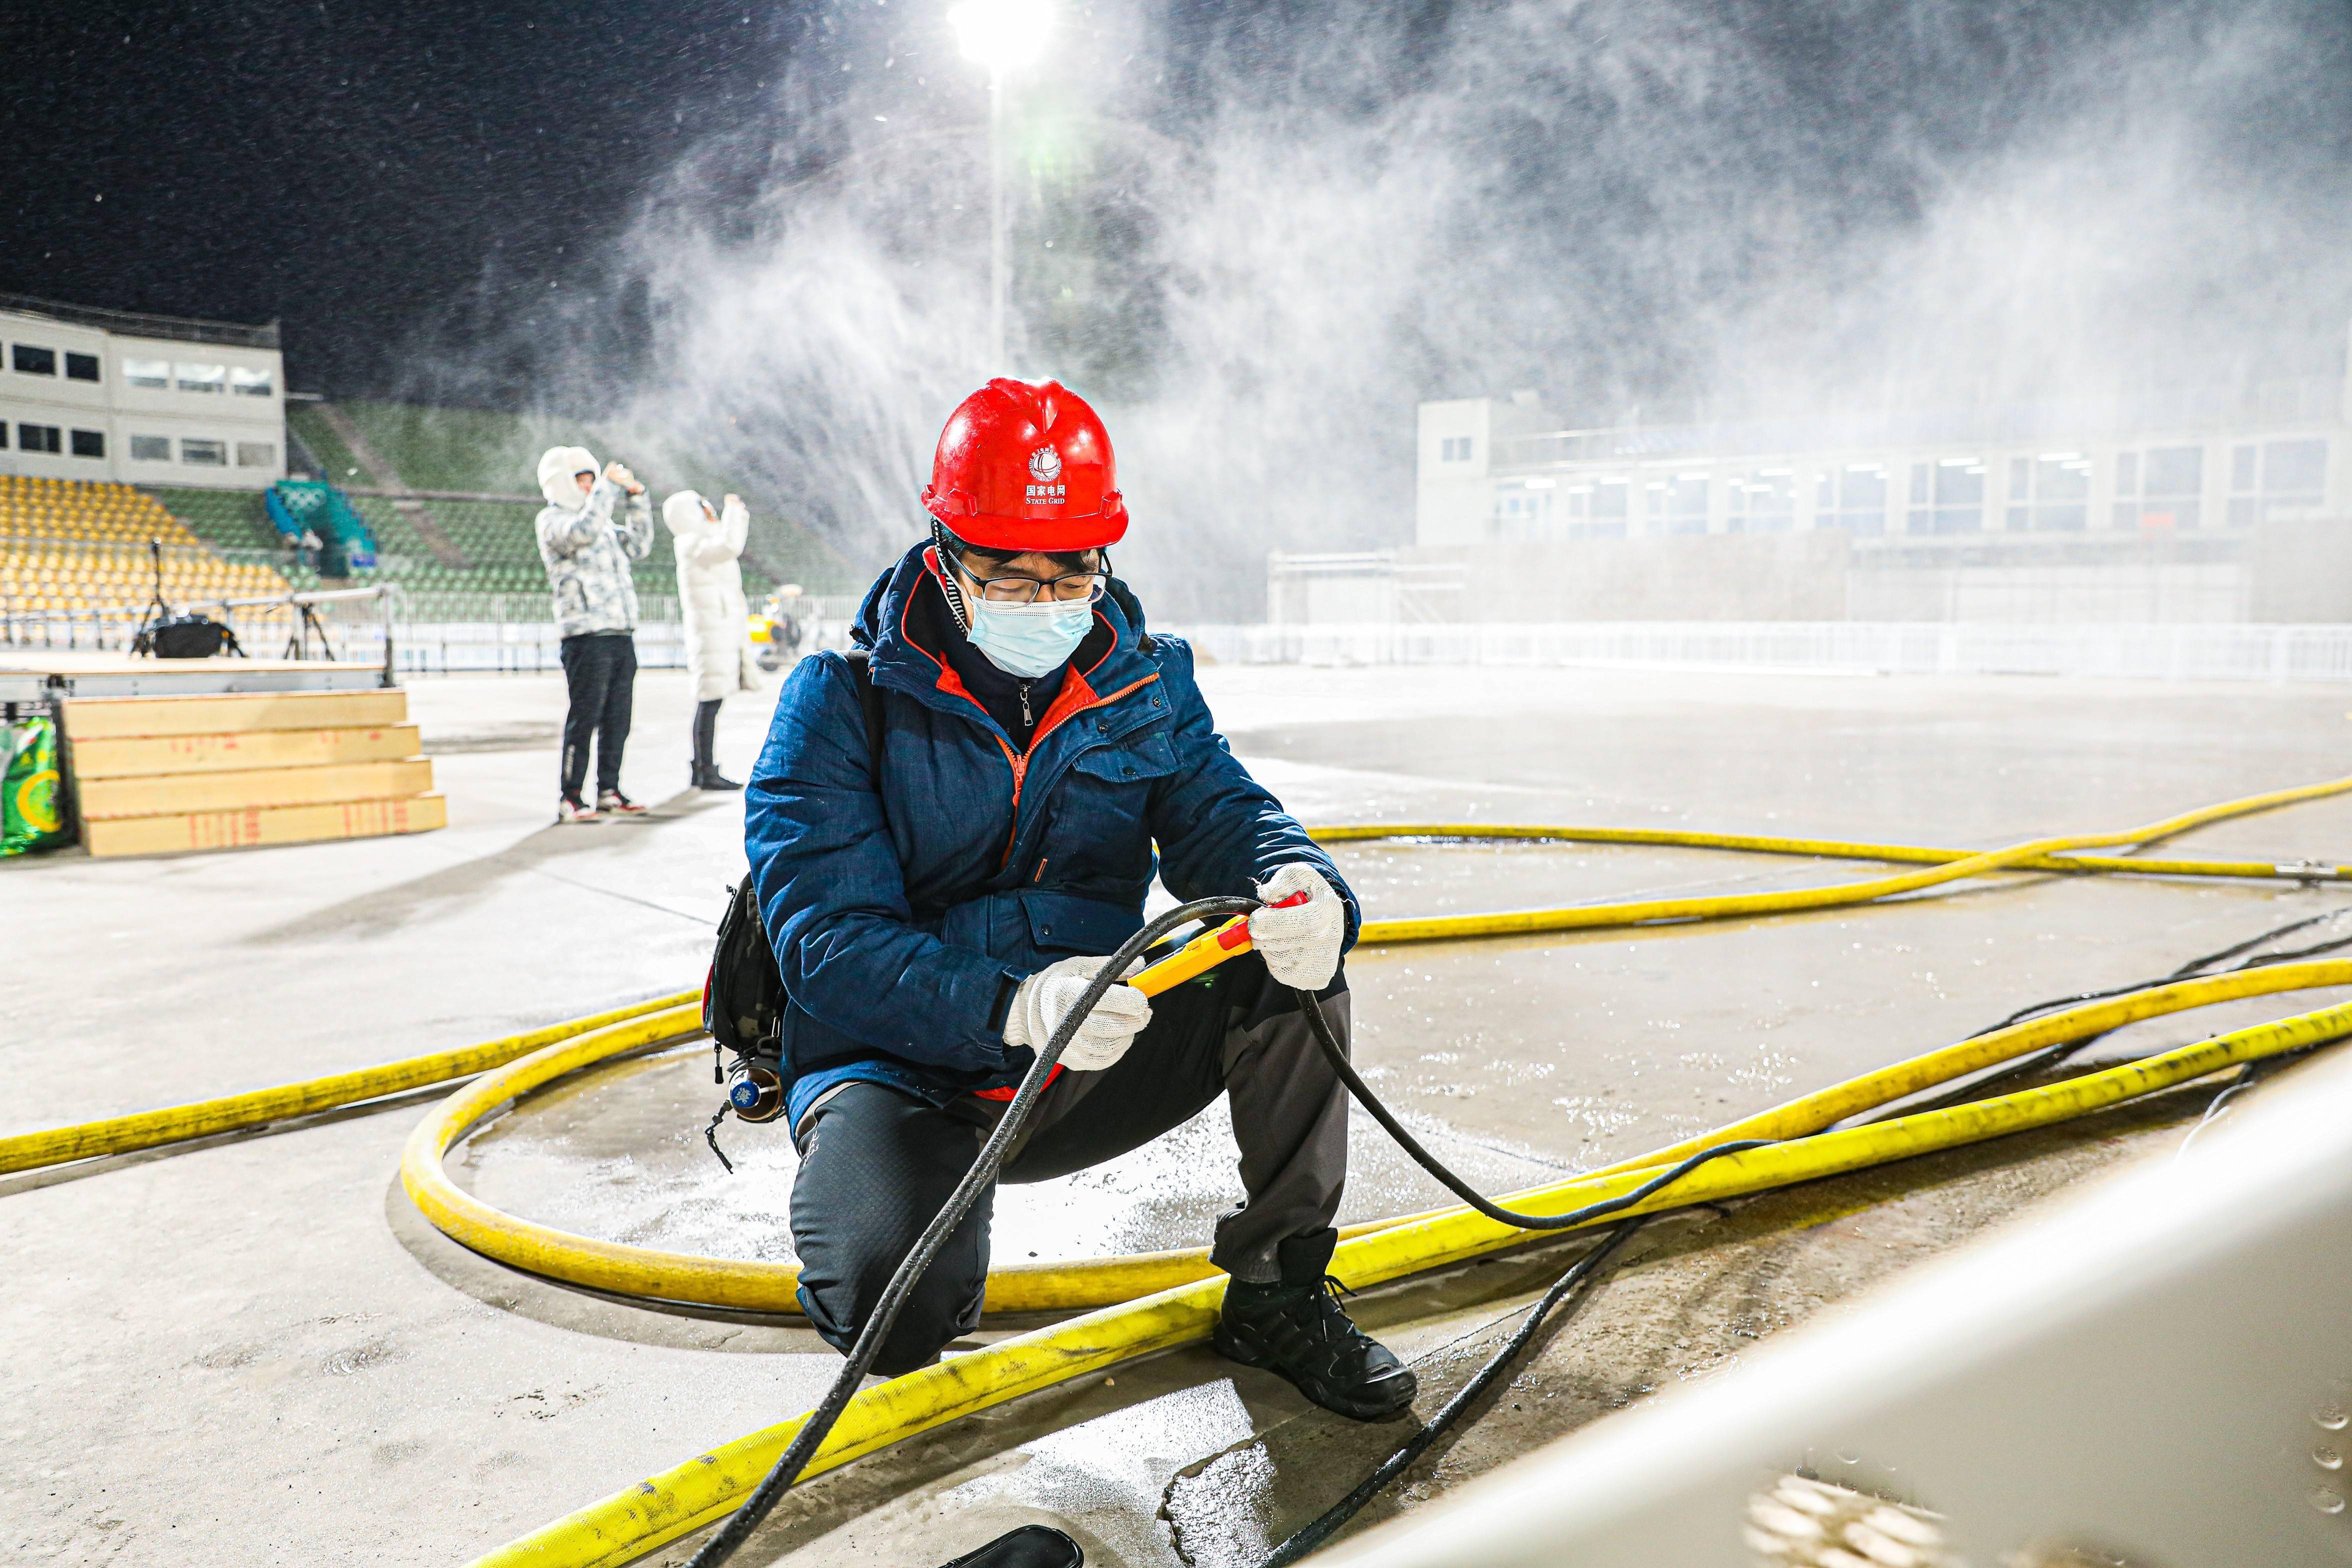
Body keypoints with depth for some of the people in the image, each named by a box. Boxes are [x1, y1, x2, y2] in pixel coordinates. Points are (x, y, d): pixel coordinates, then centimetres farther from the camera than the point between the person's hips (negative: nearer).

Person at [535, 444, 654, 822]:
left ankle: (609, 791, 17)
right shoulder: (552, 520, -1)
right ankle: (570, 798, -2)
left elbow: (637, 546, 25)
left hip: (622, 634, 8)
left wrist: (637, 497, 17)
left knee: (617, 720, 9)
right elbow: (584, 532, -21)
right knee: (584, 719, -7)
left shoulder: (603, 521, 23)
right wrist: (609, 486, -14)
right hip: (587, 635, -8)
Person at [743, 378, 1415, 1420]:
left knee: (1294, 964, -18)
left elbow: (1221, 816, -6)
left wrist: (1303, 891, -32)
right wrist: (1017, 1006, -37)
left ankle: (1277, 1295, -2)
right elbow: (827, 936, -20)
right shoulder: (841, 704, -11)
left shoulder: (1146, 682, 3)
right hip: (904, 1073, -3)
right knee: (891, 1312, -32)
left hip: (1085, 1073, 4)